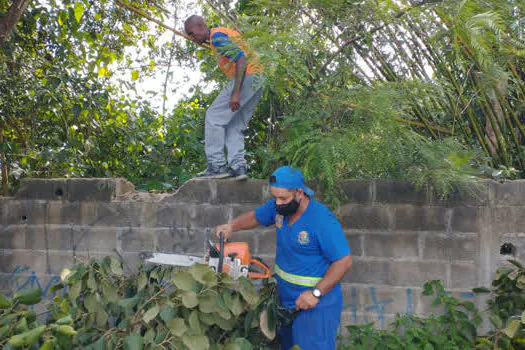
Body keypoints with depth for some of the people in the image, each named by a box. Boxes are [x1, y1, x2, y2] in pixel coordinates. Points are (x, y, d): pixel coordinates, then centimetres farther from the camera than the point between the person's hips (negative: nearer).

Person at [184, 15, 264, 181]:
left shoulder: (217, 36, -7)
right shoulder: (225, 32, 25)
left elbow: (241, 59, -19)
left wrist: (236, 92, -24)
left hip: (246, 77, -10)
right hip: (257, 80, 10)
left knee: (214, 117, -6)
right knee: (234, 126, 9)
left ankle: (217, 165, -9)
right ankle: (238, 167, -1)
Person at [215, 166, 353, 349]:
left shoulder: (323, 221, -27)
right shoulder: (278, 207, -4)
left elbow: (344, 261, -24)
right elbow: (255, 216, 16)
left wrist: (316, 293, -25)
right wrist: (231, 226, -2)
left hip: (316, 305, -8)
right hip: (286, 299, 8)